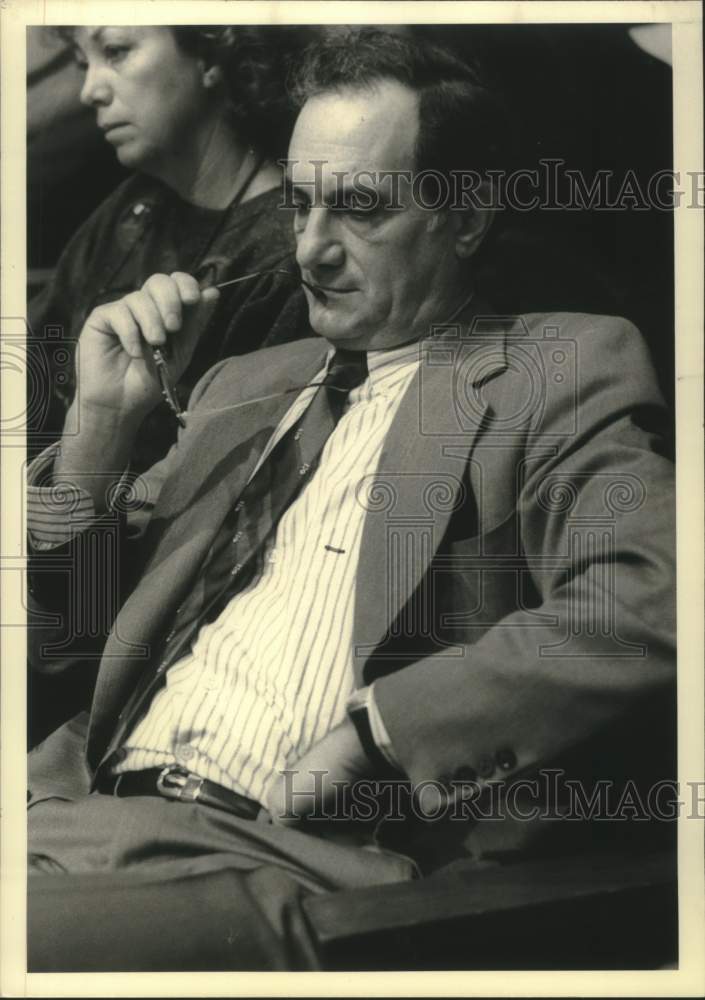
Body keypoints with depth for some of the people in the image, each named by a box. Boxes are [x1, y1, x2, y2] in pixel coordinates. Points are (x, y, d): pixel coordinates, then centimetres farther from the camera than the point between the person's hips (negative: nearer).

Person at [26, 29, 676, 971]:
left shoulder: (555, 375, 2)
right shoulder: (248, 384, 20)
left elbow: (647, 614, -16)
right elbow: (64, 626, 21)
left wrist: (370, 726, -16)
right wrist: (100, 420, 6)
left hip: (306, 866, -6)